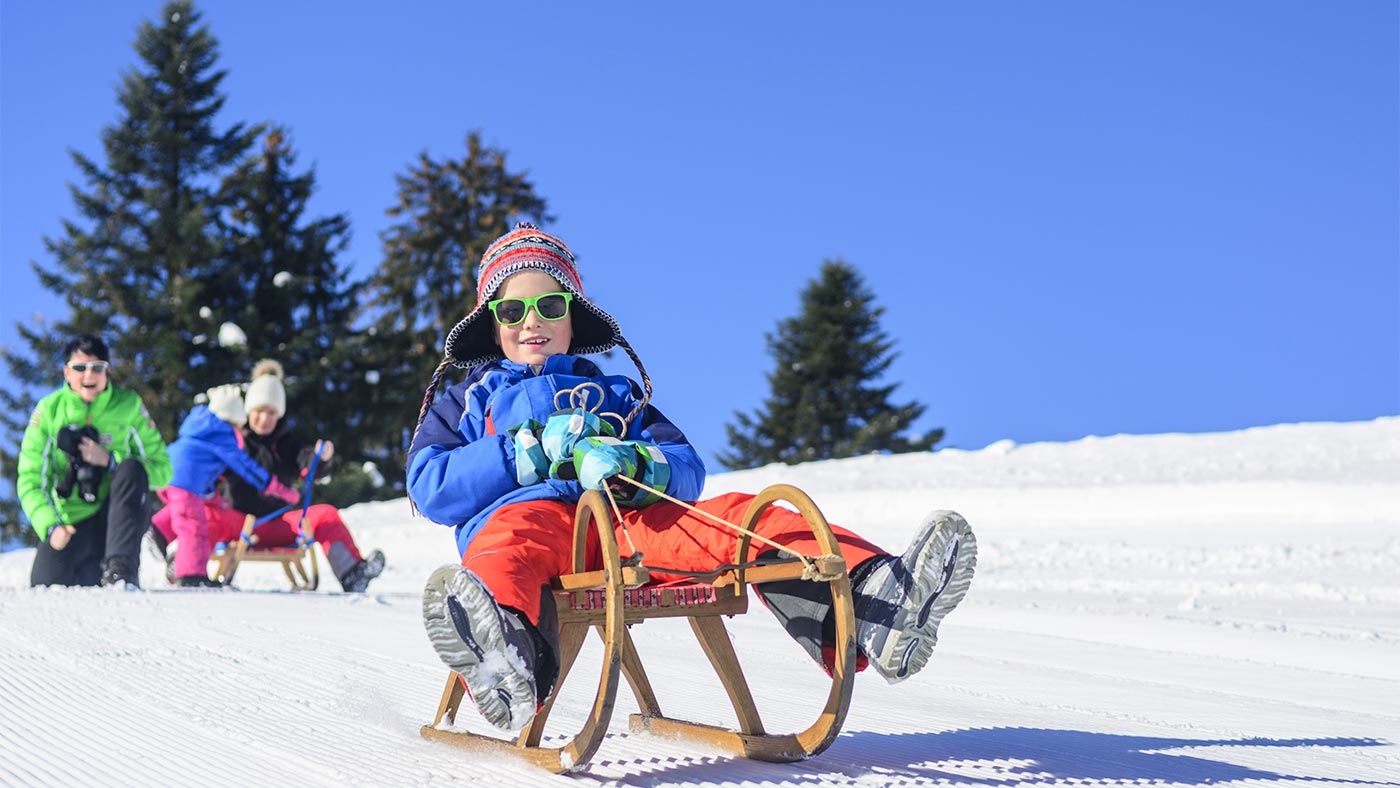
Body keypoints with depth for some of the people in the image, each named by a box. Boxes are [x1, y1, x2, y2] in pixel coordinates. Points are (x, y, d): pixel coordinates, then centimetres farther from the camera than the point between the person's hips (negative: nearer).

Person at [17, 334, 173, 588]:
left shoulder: (129, 405, -6)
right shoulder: (50, 410, -4)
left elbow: (162, 471, -8)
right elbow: (30, 480, -5)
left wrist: (109, 461, -20)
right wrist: (49, 526, -20)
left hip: (119, 515, -2)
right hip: (70, 522, 2)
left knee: (131, 469, -29)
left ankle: (120, 569, -32)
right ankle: (87, 571, 24)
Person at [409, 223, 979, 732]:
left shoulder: (613, 393, 34)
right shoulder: (463, 402, 30)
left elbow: (687, 469, 19)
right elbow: (430, 488, 9)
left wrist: (635, 464, -7)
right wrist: (539, 450, -2)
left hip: (629, 523, 3)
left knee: (733, 518, -24)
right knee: (518, 535, -41)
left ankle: (870, 598, -50)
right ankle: (507, 652, -78)